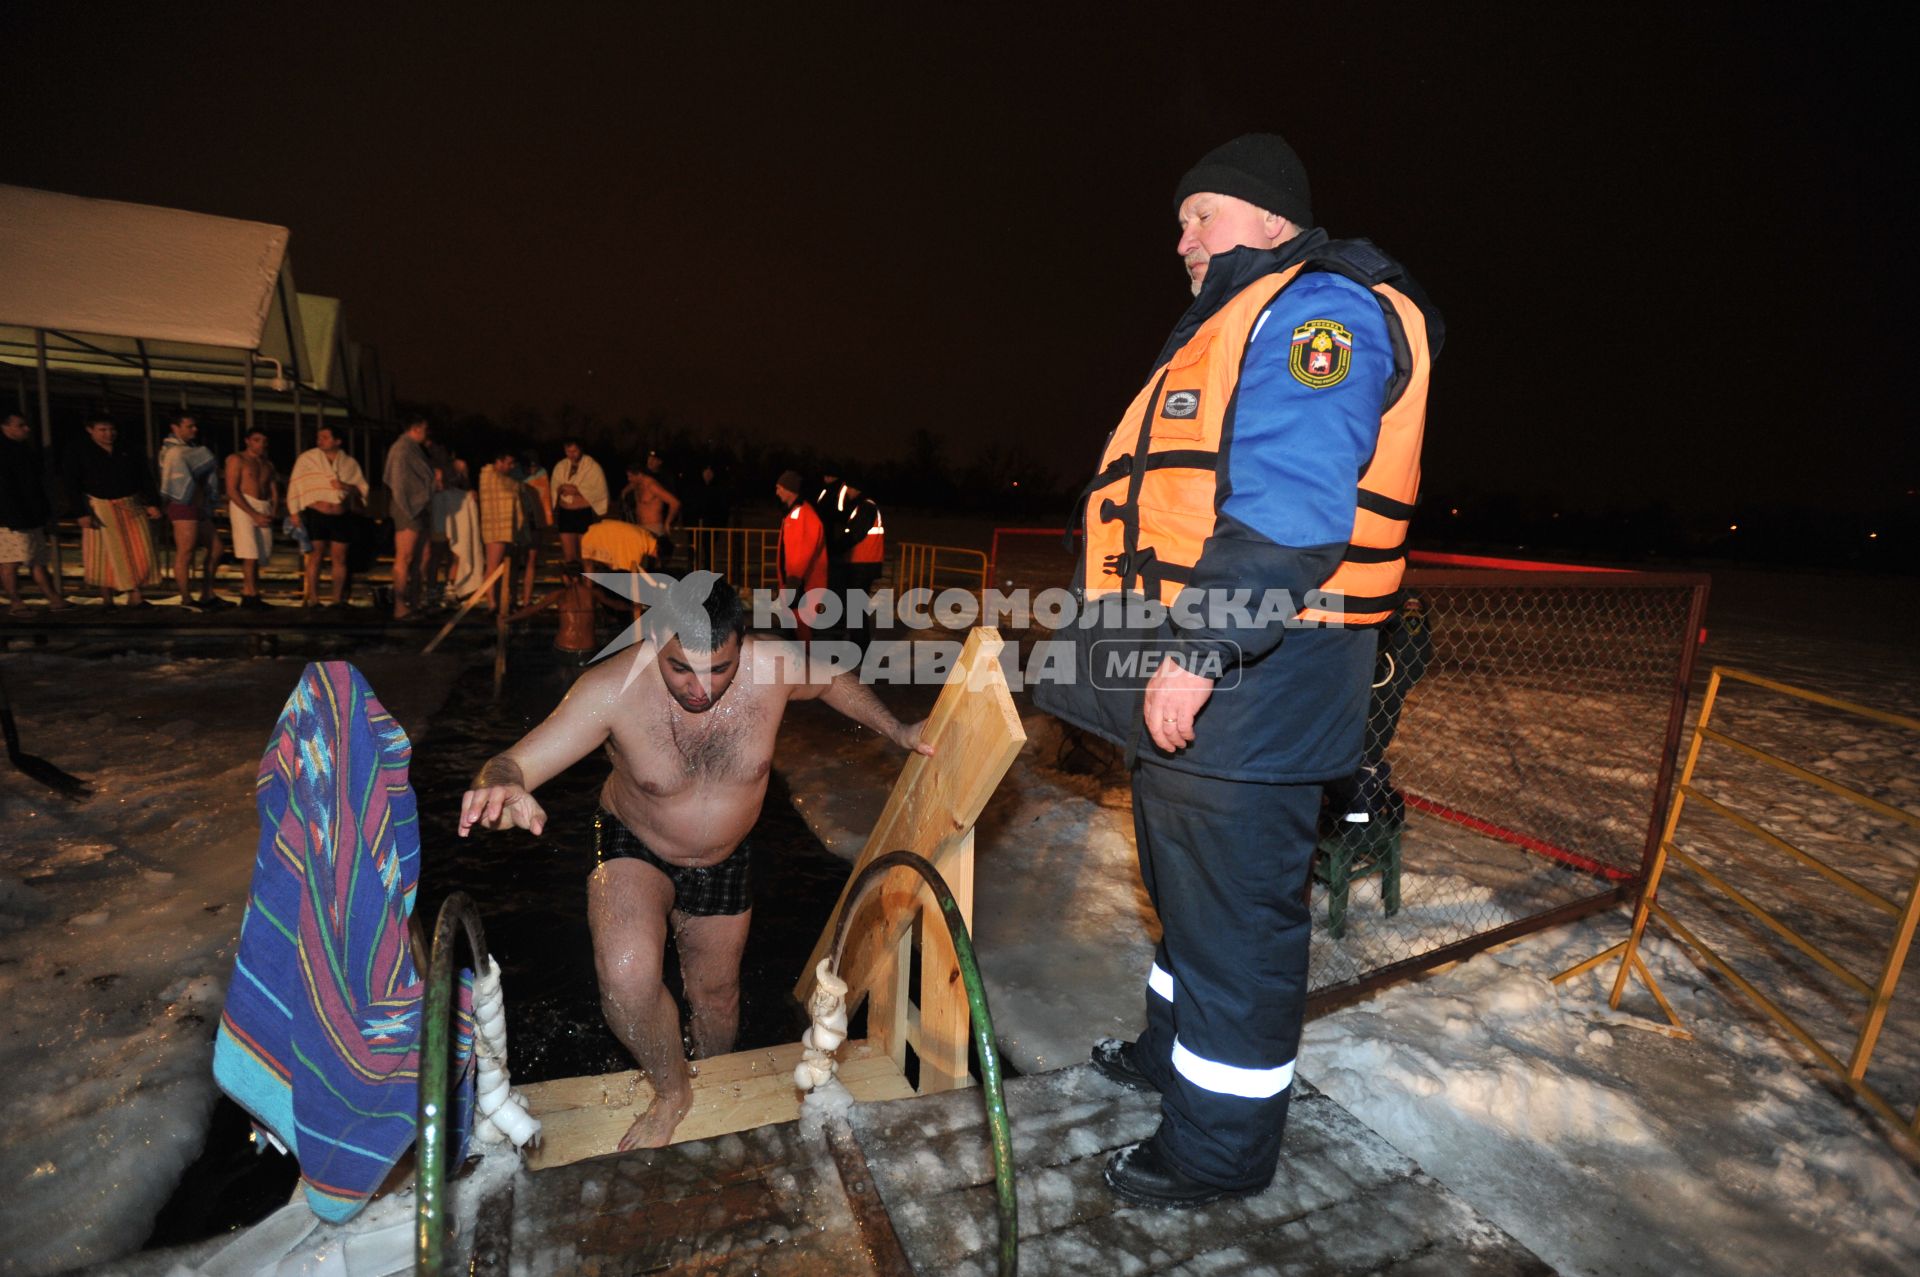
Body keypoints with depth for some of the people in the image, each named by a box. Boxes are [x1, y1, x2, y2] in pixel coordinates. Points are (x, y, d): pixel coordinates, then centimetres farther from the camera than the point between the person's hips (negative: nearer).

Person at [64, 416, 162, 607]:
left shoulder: (127, 453, 11)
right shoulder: (79, 455, 0)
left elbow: (143, 480, 11)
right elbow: (73, 487, -3)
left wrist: (152, 503, 1)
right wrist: (82, 513, -12)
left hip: (133, 509, 3)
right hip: (101, 510, -3)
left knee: (140, 554, -1)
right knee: (106, 555, 1)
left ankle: (135, 597, 6)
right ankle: (107, 600, 9)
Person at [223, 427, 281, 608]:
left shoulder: (268, 464, 20)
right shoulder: (236, 459, 1)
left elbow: (274, 493, 17)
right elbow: (232, 490, -7)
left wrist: (272, 514, -2)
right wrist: (254, 515, -14)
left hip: (264, 510, 6)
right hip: (243, 507, -6)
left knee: (260, 555, 1)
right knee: (250, 554, -13)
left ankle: (247, 594, 5)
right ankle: (252, 595, -14)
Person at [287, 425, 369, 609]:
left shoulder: (350, 463, 9)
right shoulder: (306, 458, 4)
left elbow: (363, 489, 8)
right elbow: (295, 485, 4)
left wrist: (346, 487, -12)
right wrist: (295, 512, -1)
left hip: (341, 517, 2)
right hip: (316, 515, -2)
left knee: (339, 558, 3)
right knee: (315, 556, -3)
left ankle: (337, 598, 9)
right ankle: (312, 597, 1)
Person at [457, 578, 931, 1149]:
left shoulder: (774, 666, -27)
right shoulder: (612, 689, -32)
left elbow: (833, 681, -5)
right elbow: (512, 765, -32)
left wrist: (897, 731, -8)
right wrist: (501, 788, -56)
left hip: (724, 862, 3)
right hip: (634, 851, -2)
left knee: (716, 993, 20)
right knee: (627, 978, -29)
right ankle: (672, 1091, 5)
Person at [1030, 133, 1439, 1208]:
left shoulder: (1318, 308, -9)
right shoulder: (1234, 328, 24)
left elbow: (1288, 508, -24)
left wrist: (1198, 649, -27)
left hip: (1248, 679, -11)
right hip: (1189, 675, 11)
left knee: (1235, 909, 3)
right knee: (1189, 885, 23)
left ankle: (1224, 1146, 22)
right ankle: (1175, 1048, 44)